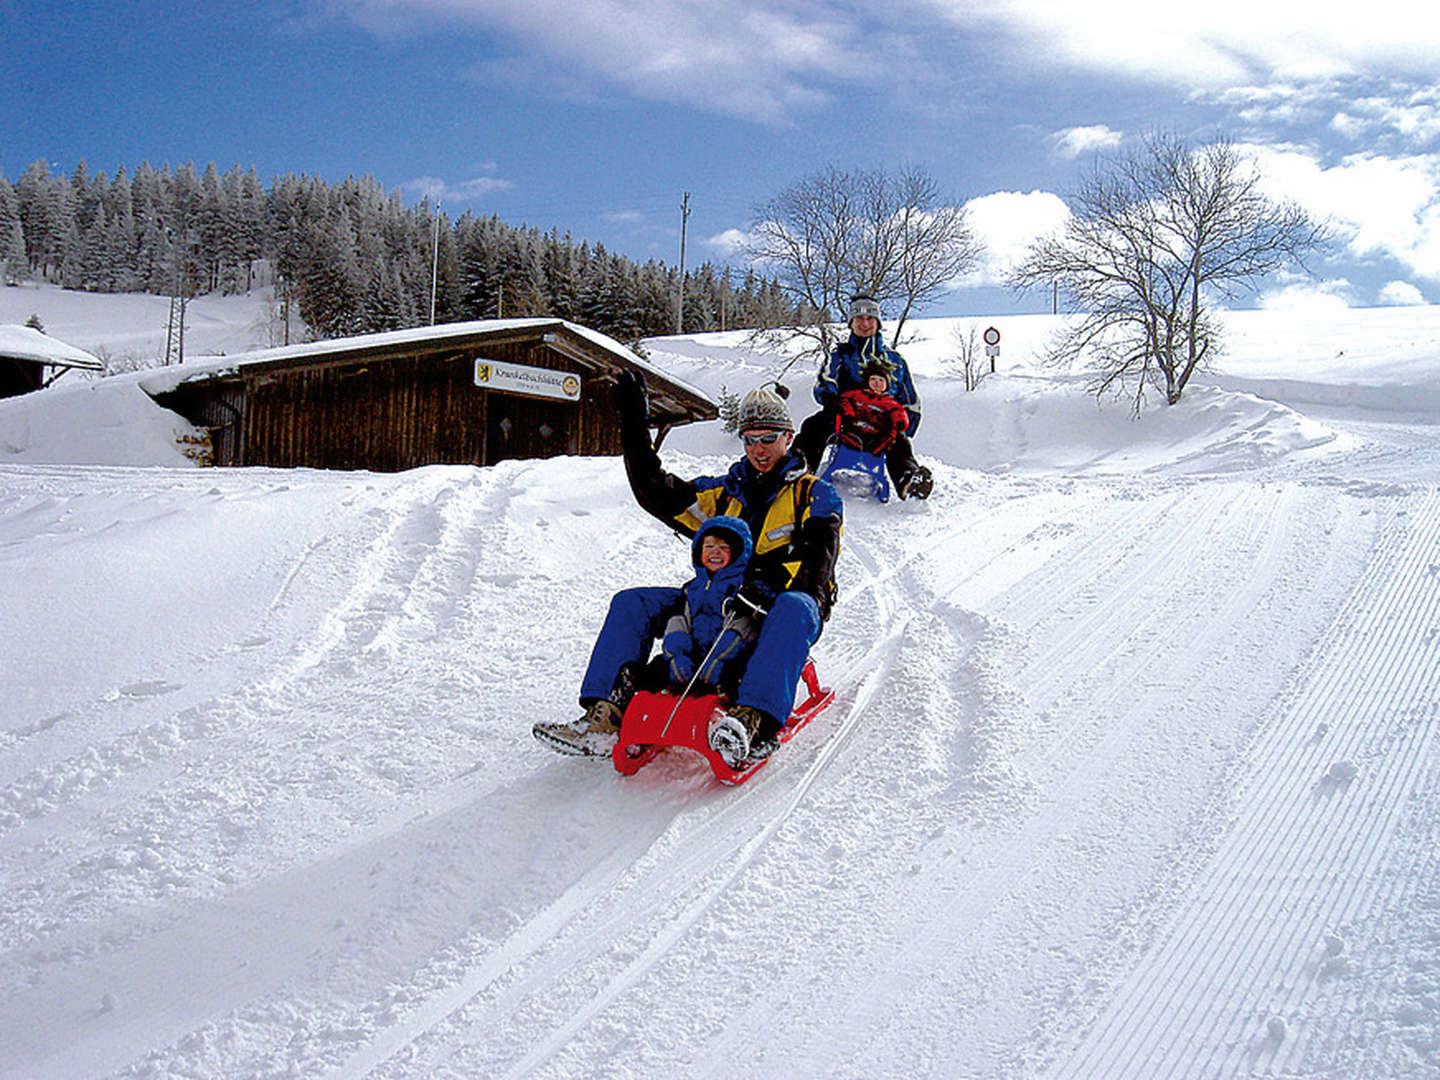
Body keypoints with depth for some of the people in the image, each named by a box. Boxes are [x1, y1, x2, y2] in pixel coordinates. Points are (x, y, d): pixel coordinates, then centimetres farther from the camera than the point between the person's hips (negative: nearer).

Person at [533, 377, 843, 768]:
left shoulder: (815, 495, 8)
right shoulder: (725, 493, 22)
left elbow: (816, 559, -10)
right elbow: (658, 494, 17)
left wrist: (762, 591, -29)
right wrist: (634, 422, 11)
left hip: (778, 607, -5)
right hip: (723, 604, 5)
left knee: (794, 608, -41)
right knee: (630, 603, -10)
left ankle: (756, 722, -60)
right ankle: (606, 717, -26)